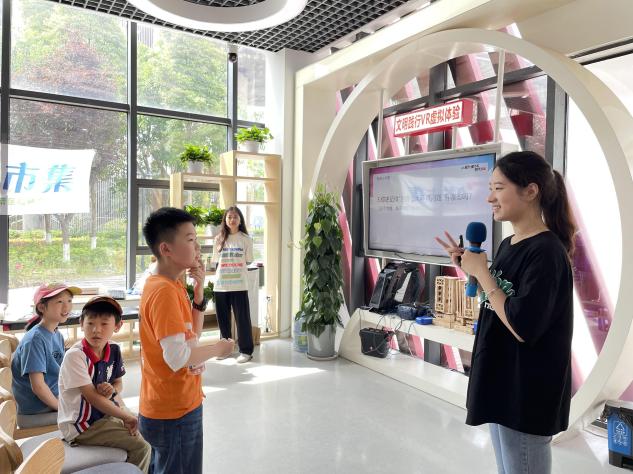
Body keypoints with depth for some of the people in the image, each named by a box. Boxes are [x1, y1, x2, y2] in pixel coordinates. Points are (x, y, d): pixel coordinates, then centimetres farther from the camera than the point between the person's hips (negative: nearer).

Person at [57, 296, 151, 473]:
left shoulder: (114, 350, -4)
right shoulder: (75, 355, -23)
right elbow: (92, 397, -24)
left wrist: (112, 390, -15)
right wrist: (127, 417, -17)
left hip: (104, 414, 7)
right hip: (81, 426, -7)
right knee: (141, 447, -12)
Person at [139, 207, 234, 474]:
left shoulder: (171, 285, 5)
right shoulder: (164, 291, -24)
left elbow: (193, 334, 10)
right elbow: (178, 356, -30)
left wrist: (199, 291, -1)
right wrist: (218, 349, -13)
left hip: (178, 406, 9)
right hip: (174, 413, -9)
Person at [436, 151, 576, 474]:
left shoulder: (546, 251, -21)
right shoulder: (508, 244, 6)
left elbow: (522, 328, -26)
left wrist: (481, 273, -19)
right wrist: (471, 268, 0)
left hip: (527, 393, -9)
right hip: (500, 381, 9)